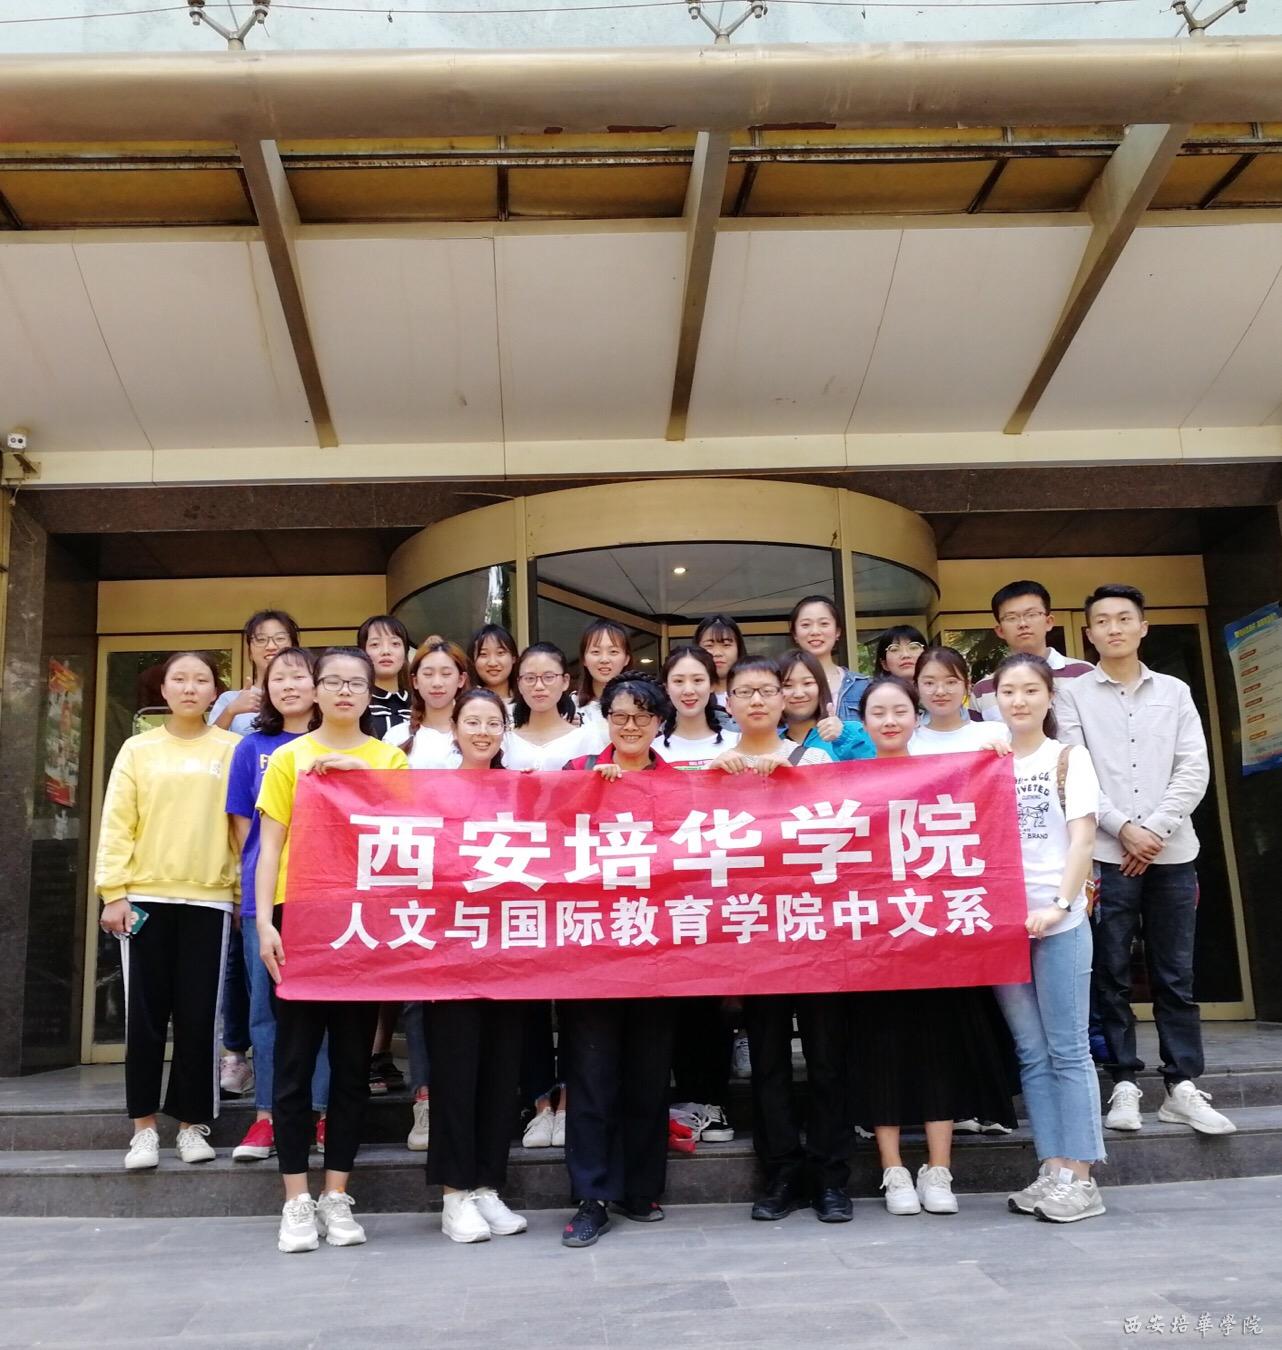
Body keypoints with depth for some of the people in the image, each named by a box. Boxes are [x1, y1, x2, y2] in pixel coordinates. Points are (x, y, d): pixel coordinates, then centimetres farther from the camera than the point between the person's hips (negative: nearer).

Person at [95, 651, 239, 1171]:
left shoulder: (232, 749, 6)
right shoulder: (138, 749, 7)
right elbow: (117, 824, 3)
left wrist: (246, 891, -1)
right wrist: (113, 892, -5)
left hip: (208, 898, 0)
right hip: (145, 897, 1)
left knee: (199, 1016, 3)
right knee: (145, 1014, 3)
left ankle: (191, 1124, 15)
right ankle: (145, 1126, 14)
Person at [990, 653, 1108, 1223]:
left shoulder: (1069, 758, 2)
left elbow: (1082, 838, -7)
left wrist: (1059, 904, -19)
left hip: (1059, 920, -3)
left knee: (1067, 1048, 0)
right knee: (1031, 1053, 8)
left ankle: (1080, 1175, 5)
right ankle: (1052, 1169, 15)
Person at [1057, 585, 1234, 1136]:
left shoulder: (1175, 692, 11)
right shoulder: (1072, 694, 4)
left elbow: (1194, 769, 3)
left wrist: (1155, 830, -8)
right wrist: (1123, 829, -11)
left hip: (1171, 852, 2)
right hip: (1105, 853, -2)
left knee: (1175, 975, 6)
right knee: (1111, 975, 2)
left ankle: (1182, 1086, 12)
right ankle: (1125, 1084, 11)